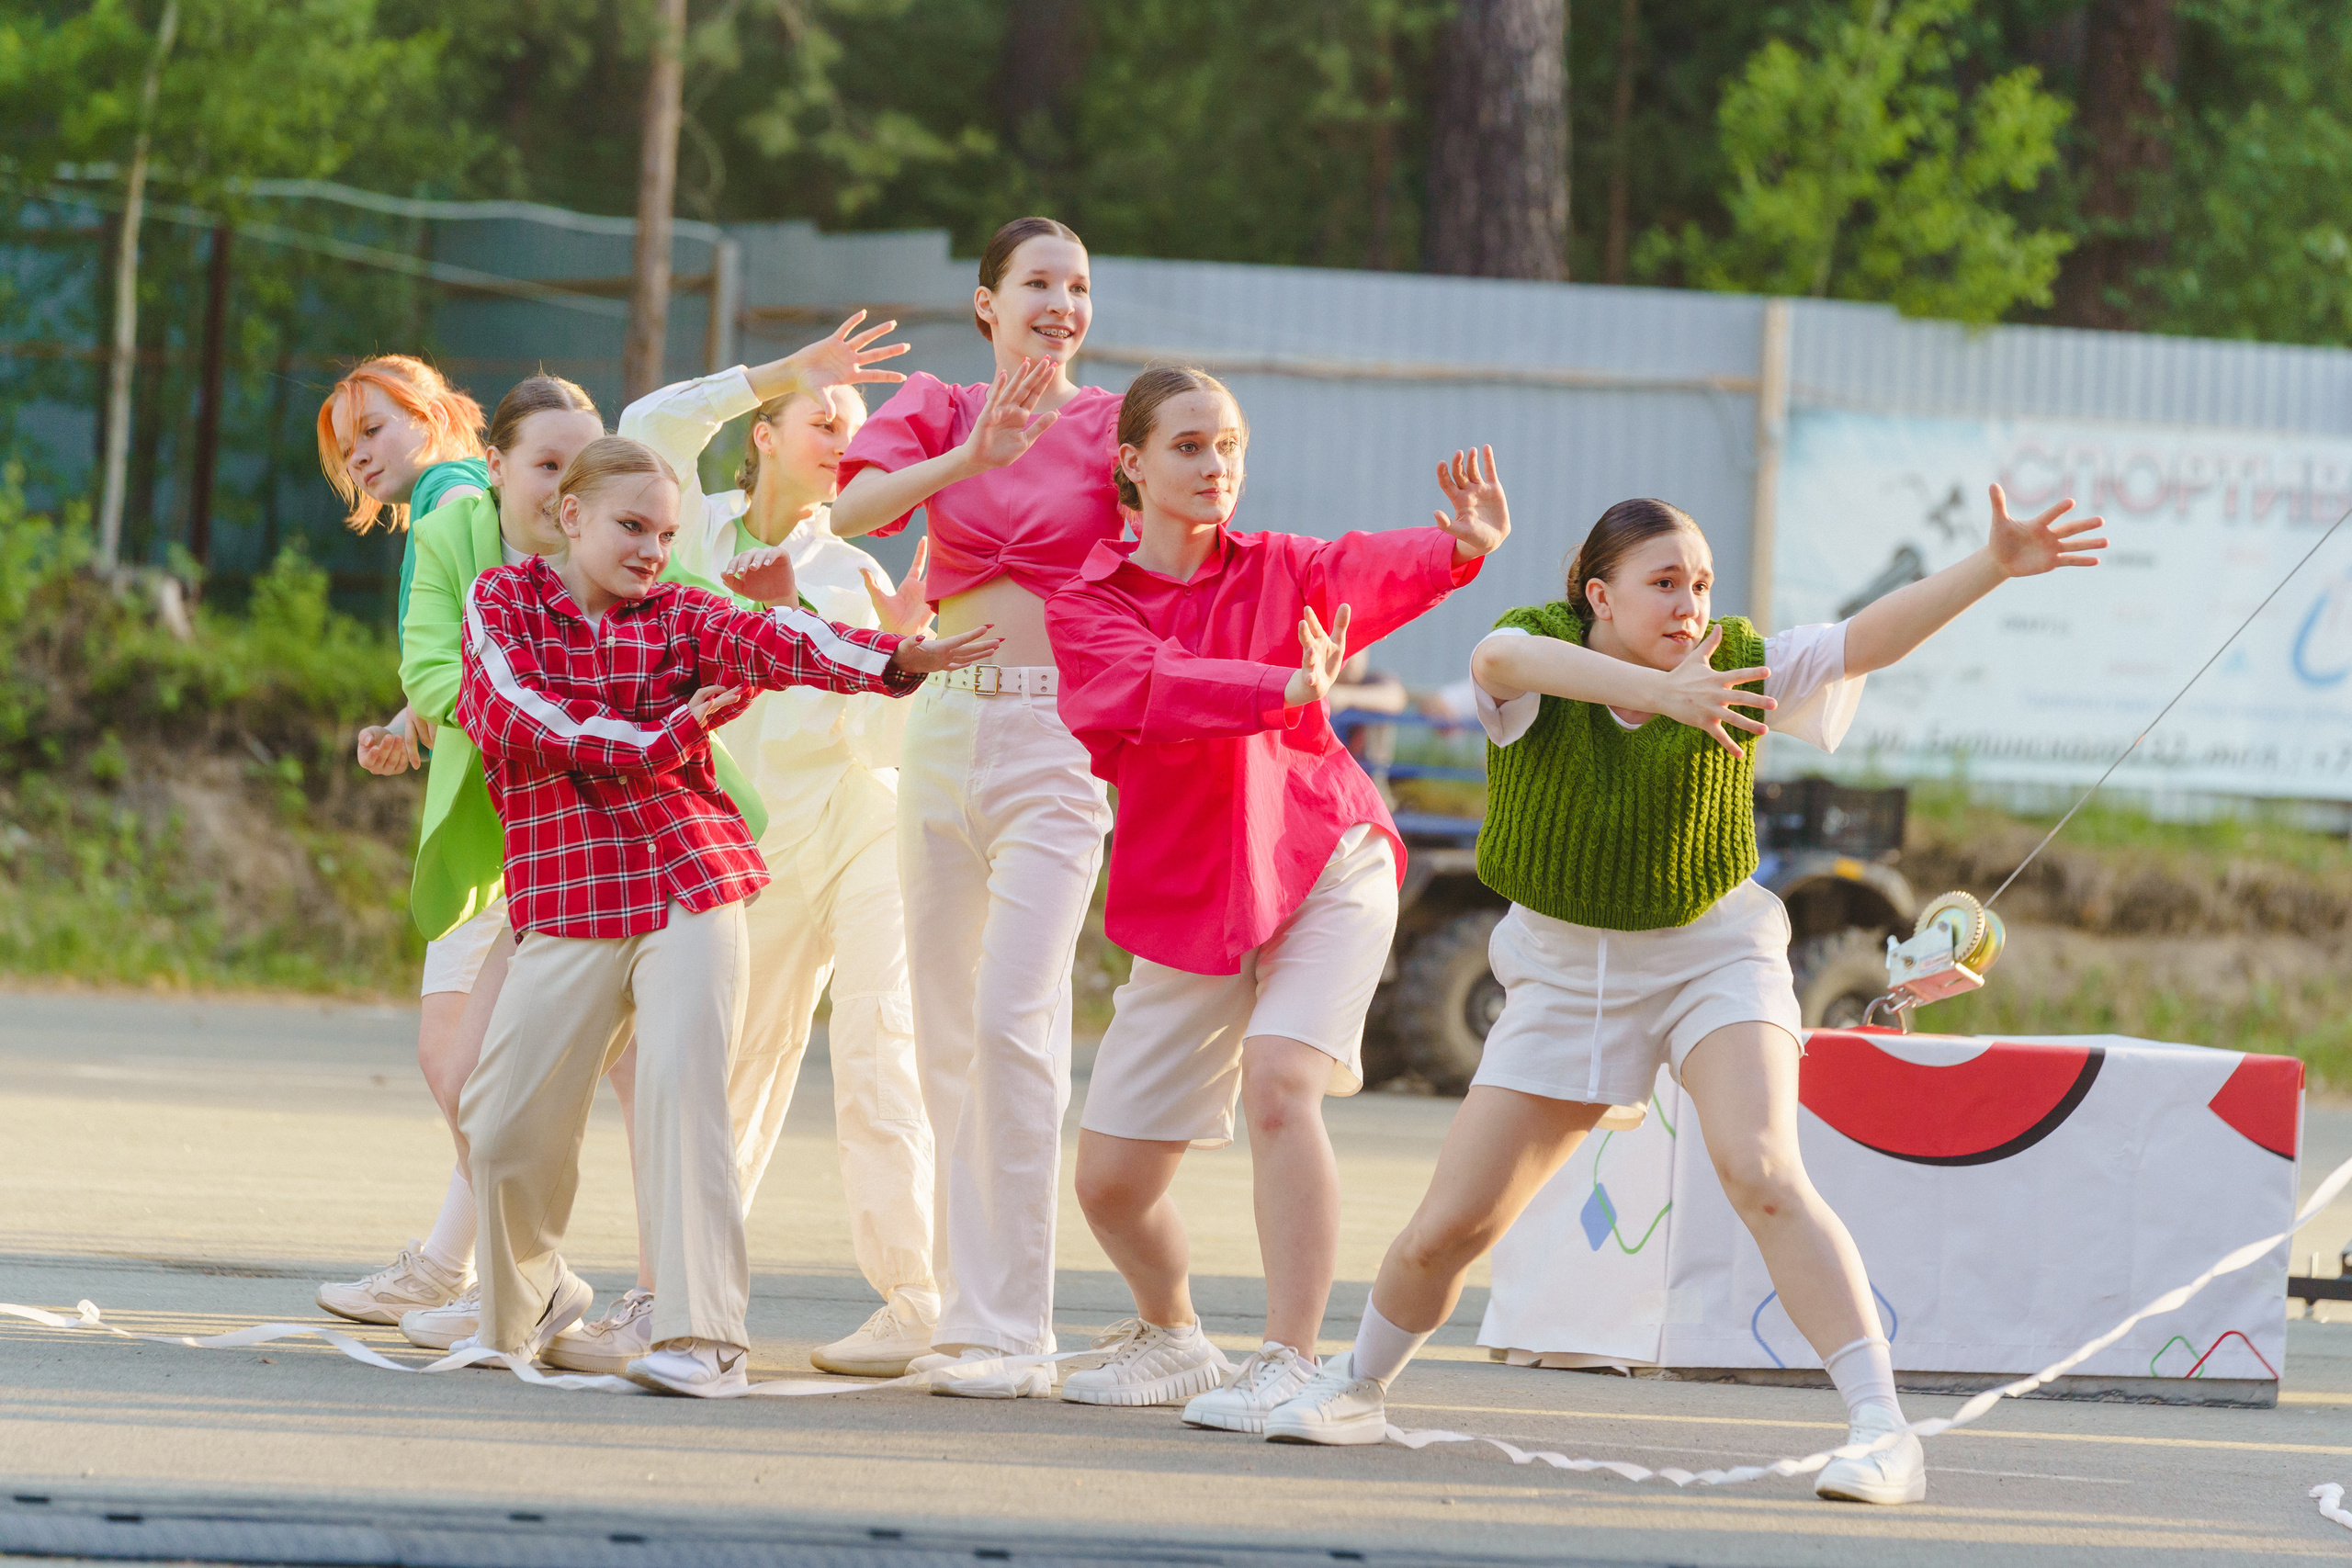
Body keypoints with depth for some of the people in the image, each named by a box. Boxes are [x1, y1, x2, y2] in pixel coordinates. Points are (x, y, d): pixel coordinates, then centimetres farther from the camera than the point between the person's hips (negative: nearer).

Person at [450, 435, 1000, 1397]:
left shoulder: (677, 615, 8)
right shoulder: (503, 598, 6)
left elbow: (772, 642, -10)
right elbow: (507, 713, -11)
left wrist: (894, 658, -28)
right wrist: (654, 744, -10)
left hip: (692, 874, 0)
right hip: (568, 892, 0)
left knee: (682, 1086, -16)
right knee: (504, 1121, 1)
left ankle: (704, 1335, -17)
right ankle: (522, 1307, 29)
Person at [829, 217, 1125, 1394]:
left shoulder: (1113, 424, 2)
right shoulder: (934, 413, 9)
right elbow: (852, 509, -9)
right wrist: (970, 458, -24)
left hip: (1060, 735, -4)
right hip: (945, 723, 4)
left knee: (1012, 1014, -16)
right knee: (943, 1027, 7)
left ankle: (1012, 1328, -16)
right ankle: (962, 1308, 16)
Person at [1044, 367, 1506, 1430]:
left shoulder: (1281, 571, 3)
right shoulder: (1087, 605, 1)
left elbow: (1382, 567, -19)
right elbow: (1151, 689, -20)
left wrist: (1464, 545, -40)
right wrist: (1290, 688, -33)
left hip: (1325, 866, -2)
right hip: (1188, 898, 2)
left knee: (1279, 1082, -28)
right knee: (1109, 1180, 3)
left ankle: (1291, 1364, -25)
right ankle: (1171, 1337, 34)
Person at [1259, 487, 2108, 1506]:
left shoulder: (1737, 666, -10)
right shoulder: (1541, 648, -15)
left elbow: (1871, 638, -19)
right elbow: (1500, 661, -39)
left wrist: (1994, 568, -34)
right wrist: (1659, 690, -54)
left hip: (1713, 953, -1)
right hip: (1564, 966, 1)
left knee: (1762, 1174, -26)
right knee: (1446, 1230, 6)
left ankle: (1882, 1431, -28)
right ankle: (1356, 1389, 36)